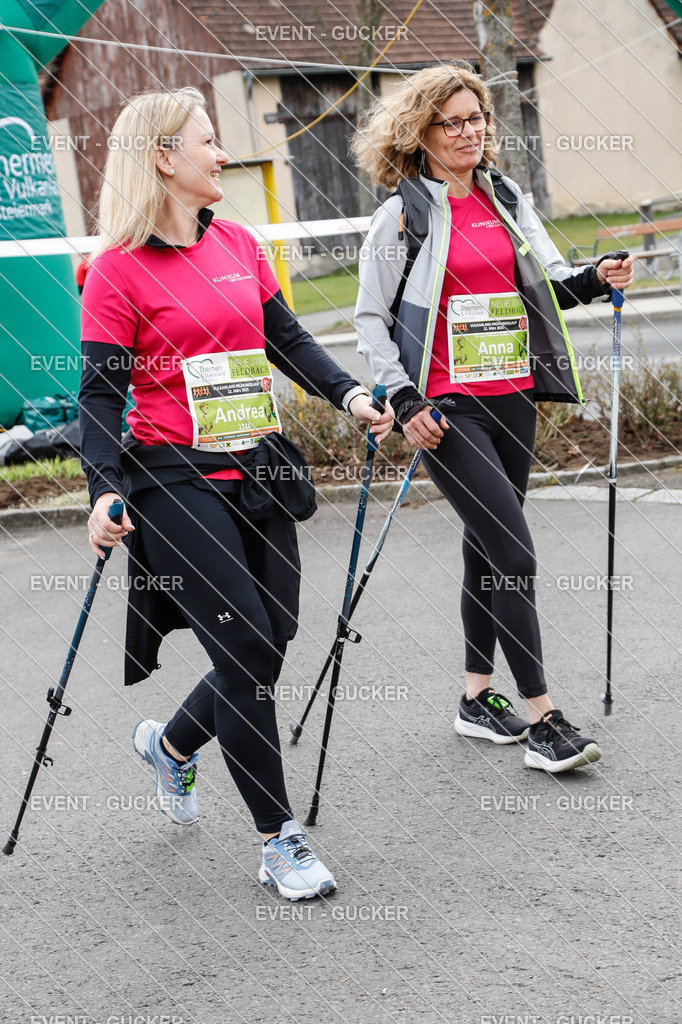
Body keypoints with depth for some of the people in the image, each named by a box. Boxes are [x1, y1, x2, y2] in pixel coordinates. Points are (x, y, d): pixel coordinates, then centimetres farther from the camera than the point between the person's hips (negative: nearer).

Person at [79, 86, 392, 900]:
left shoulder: (238, 245, 12)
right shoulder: (119, 268, -7)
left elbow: (287, 341, 15)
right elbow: (100, 392, -9)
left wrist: (350, 396, 0)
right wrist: (105, 490, -21)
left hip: (259, 474, 7)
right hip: (176, 479, -6)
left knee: (266, 648, 9)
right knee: (247, 649, -8)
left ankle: (170, 743, 39)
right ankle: (279, 843, 7)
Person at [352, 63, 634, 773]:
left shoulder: (507, 199, 12)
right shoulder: (402, 215, -4)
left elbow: (548, 286, 16)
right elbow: (371, 319, -3)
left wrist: (594, 280, -5)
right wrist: (404, 401, -12)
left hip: (512, 396, 6)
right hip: (446, 407, -6)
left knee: (488, 551, 13)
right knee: (513, 554, -12)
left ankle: (477, 698, 26)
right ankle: (542, 717, -5)